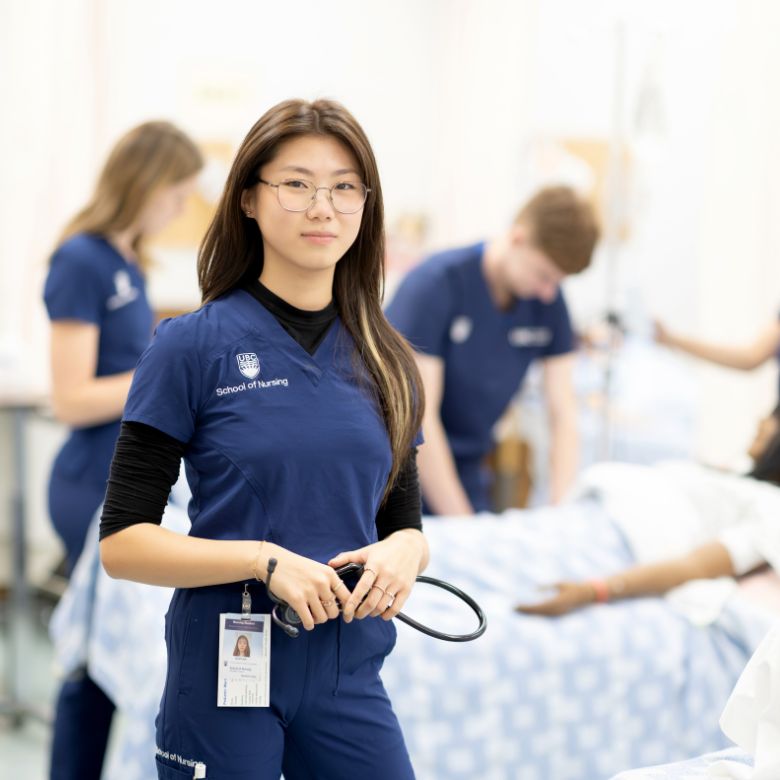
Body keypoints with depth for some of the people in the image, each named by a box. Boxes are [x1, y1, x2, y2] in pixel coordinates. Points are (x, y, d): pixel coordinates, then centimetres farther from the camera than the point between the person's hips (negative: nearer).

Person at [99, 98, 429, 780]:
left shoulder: (382, 359, 5)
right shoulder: (192, 345, -7)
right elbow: (123, 542, -9)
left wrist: (402, 554, -9)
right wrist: (266, 558, -21)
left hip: (350, 673, 4)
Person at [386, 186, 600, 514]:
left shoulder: (549, 302, -4)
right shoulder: (436, 284, -19)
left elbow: (562, 413, -2)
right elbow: (417, 416, -22)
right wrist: (462, 526, -23)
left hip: (465, 473, 5)